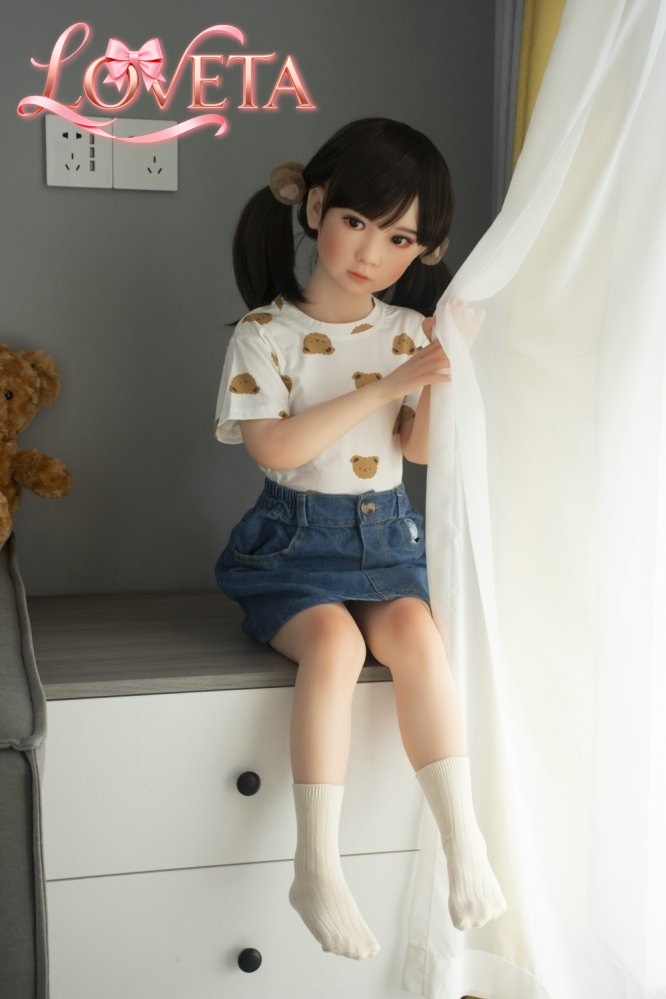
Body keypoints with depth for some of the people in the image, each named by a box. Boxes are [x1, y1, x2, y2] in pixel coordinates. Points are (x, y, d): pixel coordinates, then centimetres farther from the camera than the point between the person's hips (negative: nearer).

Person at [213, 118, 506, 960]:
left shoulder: (409, 333, 5)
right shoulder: (266, 332, -6)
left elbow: (422, 450, 4)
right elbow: (273, 447, -17)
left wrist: (442, 379, -14)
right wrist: (380, 388, -19)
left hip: (386, 535, 3)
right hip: (297, 539, -3)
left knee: (415, 633, -27)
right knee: (334, 641, -31)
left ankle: (465, 841, -23)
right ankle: (316, 867, -25)